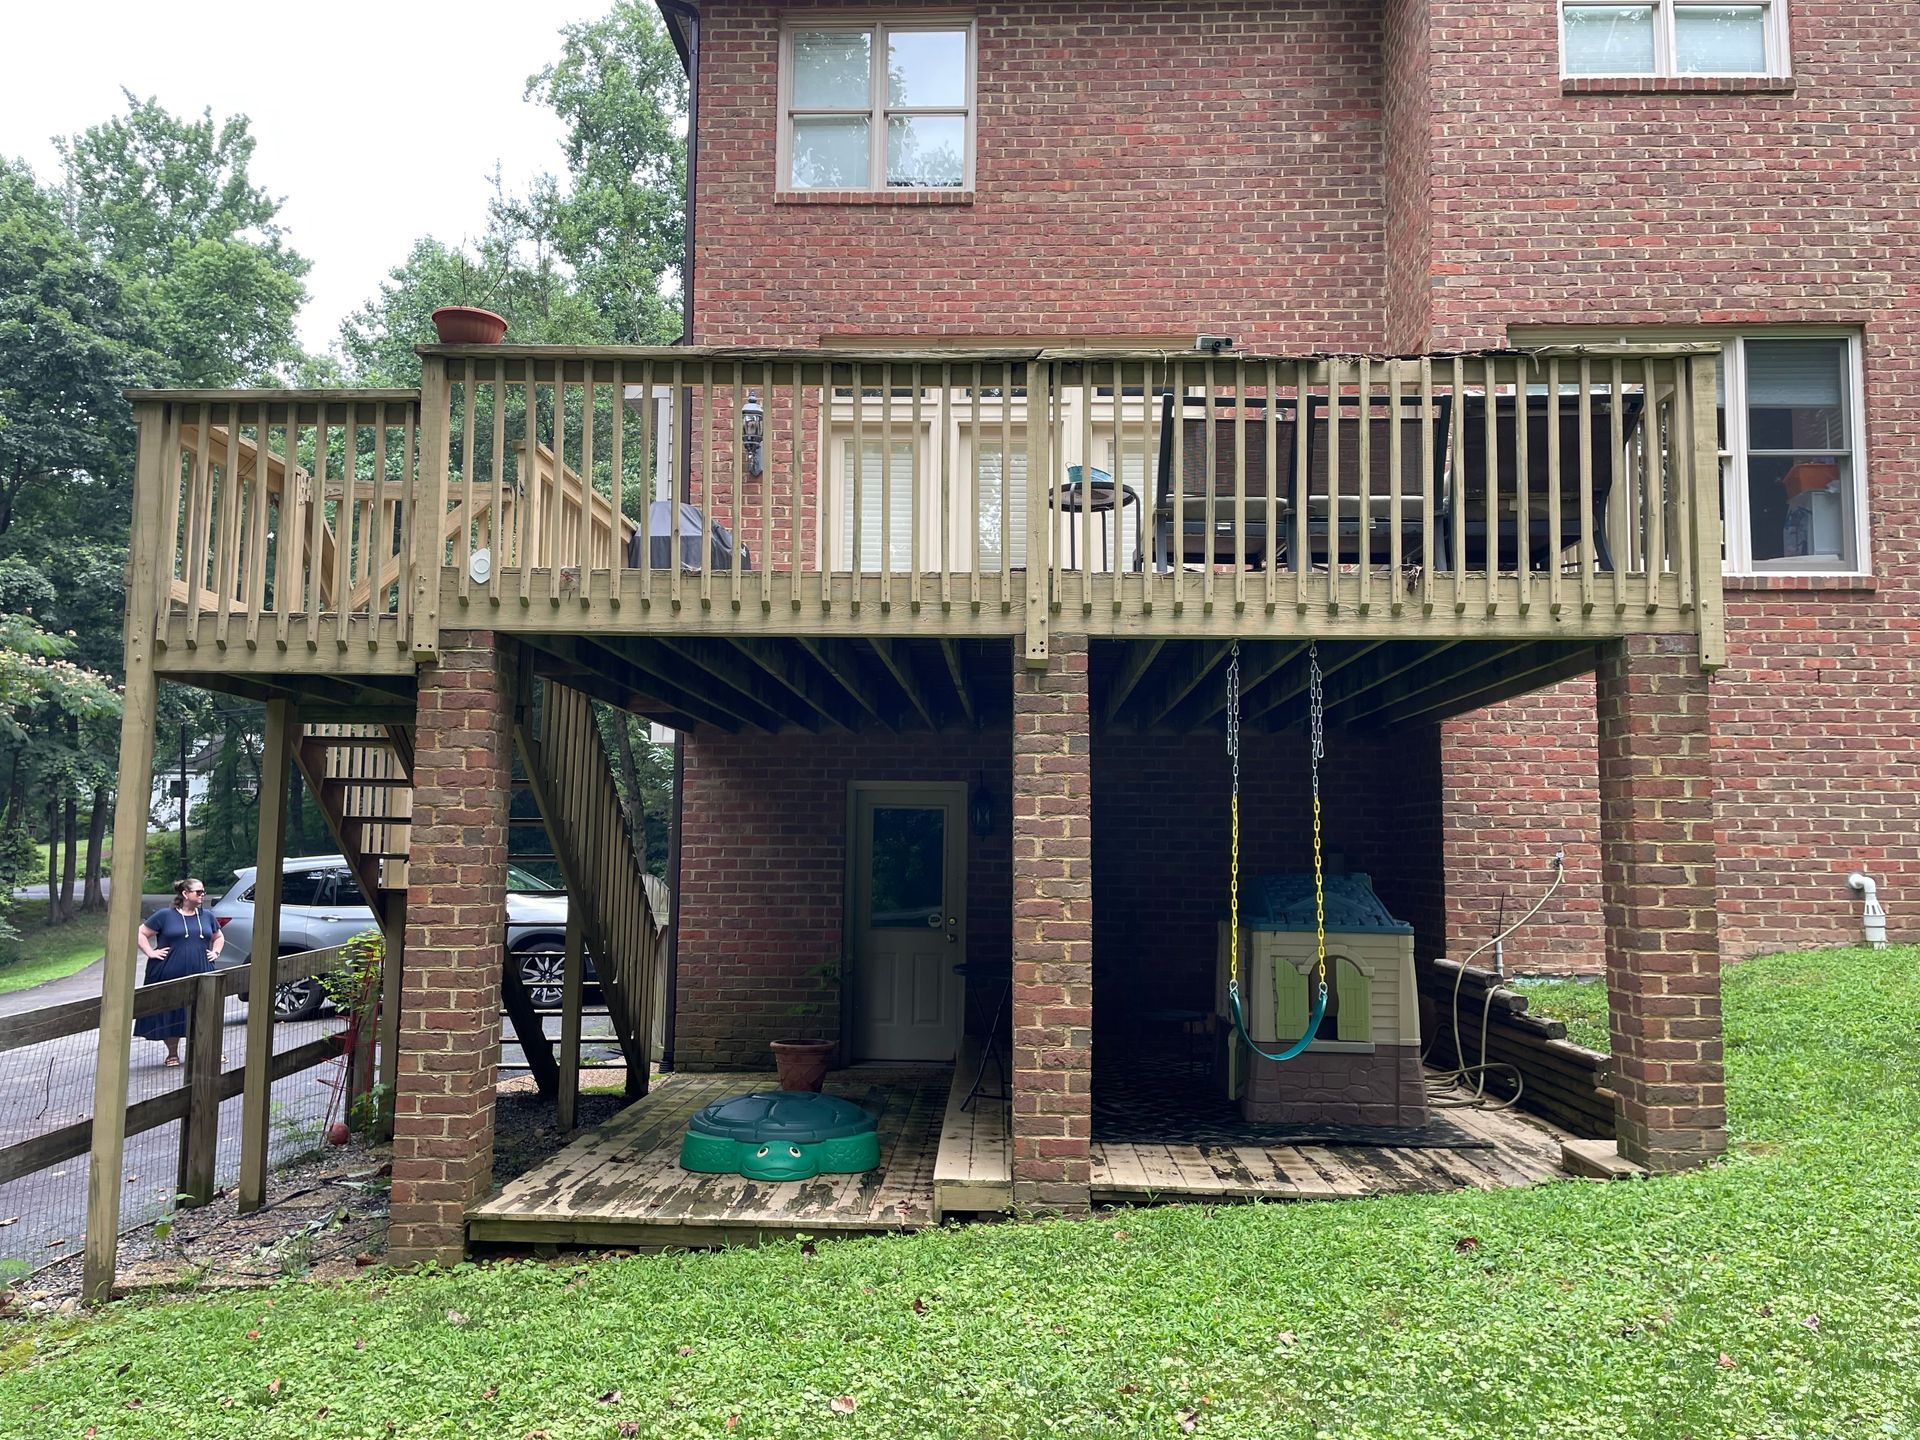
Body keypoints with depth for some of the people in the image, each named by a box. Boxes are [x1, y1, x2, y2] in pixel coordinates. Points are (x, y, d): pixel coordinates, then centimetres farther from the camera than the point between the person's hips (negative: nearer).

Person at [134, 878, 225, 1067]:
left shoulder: (207, 917, 12)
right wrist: (151, 953, -8)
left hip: (200, 975, 3)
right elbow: (141, 934, 1)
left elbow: (219, 937, 27)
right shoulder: (165, 916, -1)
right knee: (170, 1015, 4)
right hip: (170, 976, -3)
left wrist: (215, 952, 11)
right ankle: (172, 1054, 18)